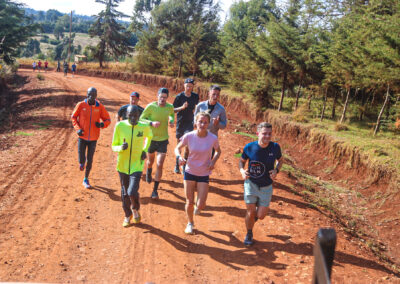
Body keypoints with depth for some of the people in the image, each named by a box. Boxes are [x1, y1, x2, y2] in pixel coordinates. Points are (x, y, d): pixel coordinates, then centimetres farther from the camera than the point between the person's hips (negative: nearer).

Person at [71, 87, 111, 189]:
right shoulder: (81, 105, -9)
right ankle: (82, 161, 36)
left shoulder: (100, 107, -7)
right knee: (81, 160, -4)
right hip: (82, 137, 0)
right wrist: (77, 129, -10)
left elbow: (108, 120, 1)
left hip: (93, 138, 1)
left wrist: (102, 124, -23)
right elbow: (73, 117, 5)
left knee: (89, 160, 5)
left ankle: (86, 180, 26)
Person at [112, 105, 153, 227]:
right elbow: (114, 146, -1)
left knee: (132, 192, -14)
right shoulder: (120, 126, -9)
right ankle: (128, 215, 37)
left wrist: (145, 150, 2)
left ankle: (136, 210, 19)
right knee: (124, 193, 14)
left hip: (137, 165, -2)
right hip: (122, 165, 2)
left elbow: (149, 136, 16)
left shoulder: (144, 127, -9)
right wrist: (121, 147, -23)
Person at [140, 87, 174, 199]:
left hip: (163, 140, 0)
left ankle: (155, 190, 3)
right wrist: (151, 123, -25)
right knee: (150, 161, 21)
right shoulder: (151, 106, -15)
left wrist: (171, 121, -4)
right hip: (151, 139, 0)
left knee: (160, 165, -8)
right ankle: (148, 173, 59)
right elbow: (141, 119, -7)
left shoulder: (170, 107, -6)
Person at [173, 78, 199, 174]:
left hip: (189, 122, 1)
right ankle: (177, 165, 24)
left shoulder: (195, 96, -1)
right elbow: (173, 110, -6)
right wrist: (182, 107, -21)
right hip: (180, 122, -1)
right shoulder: (179, 96, -8)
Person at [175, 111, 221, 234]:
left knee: (201, 206, -4)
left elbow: (218, 151, 5)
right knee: (189, 202, 7)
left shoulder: (213, 138, -15)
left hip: (204, 174, 0)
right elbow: (177, 148, 1)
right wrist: (179, 157, -21)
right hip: (189, 172, 0)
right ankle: (190, 223, 36)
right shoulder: (189, 136, -15)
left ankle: (197, 206, 36)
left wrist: (213, 162, -13)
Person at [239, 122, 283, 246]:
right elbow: (242, 161, 4)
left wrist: (276, 170, -13)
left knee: (261, 216, 2)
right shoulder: (249, 147, -14)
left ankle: (256, 213, 41)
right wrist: (242, 170, -17)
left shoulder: (275, 147, -12)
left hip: (266, 187, 1)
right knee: (250, 212, 3)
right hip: (251, 183, -1)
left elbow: (280, 160, 8)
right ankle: (249, 234, 32)